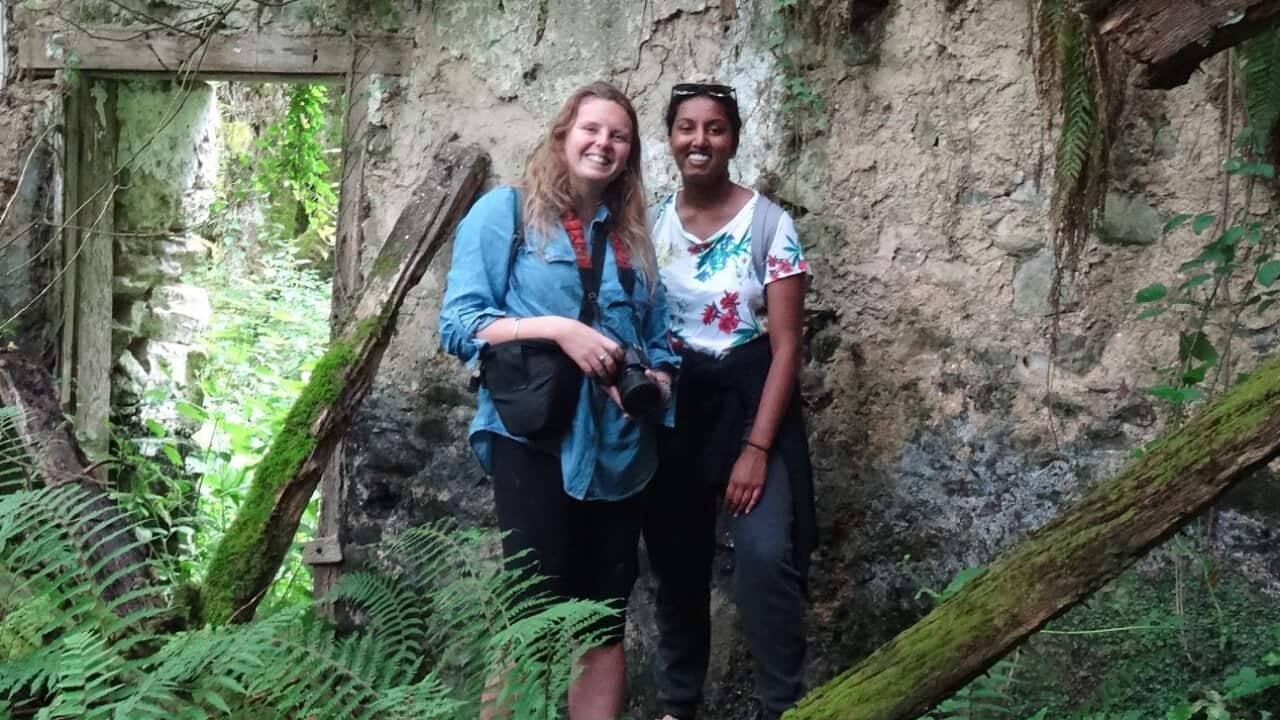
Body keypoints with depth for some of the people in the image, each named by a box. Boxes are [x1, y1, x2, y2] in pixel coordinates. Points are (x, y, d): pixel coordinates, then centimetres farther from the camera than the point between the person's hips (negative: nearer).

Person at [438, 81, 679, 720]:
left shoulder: (633, 236, 15)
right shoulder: (505, 211, 1)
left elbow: (660, 342, 15)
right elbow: (458, 324, -7)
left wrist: (656, 379, -8)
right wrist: (556, 328, -19)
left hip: (622, 448, 5)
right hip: (537, 440, -5)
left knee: (605, 624, 11)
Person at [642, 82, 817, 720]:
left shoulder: (769, 224, -8)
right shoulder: (650, 224, 3)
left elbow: (786, 345, -10)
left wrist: (758, 447, -16)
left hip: (751, 400, -3)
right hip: (674, 406, 4)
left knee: (765, 555, -18)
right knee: (675, 559, 10)